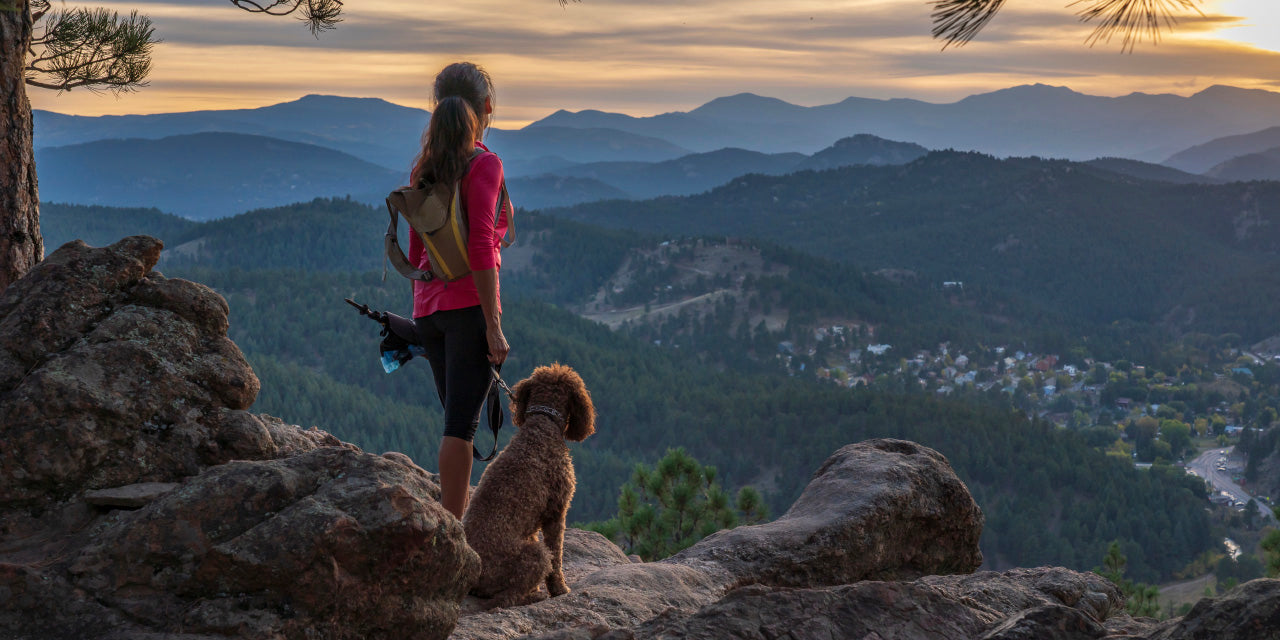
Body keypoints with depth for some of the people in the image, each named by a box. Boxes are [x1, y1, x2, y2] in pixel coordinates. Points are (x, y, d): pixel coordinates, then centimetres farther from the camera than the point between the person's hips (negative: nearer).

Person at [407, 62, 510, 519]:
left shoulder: (424, 167, 12)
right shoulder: (484, 164, -9)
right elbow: (480, 248, -16)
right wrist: (493, 323, -15)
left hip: (429, 308, 7)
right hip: (469, 305, -7)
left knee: (459, 419, 16)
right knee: (461, 424, -6)